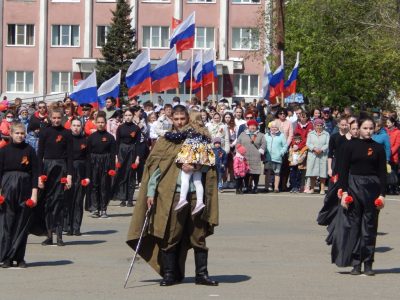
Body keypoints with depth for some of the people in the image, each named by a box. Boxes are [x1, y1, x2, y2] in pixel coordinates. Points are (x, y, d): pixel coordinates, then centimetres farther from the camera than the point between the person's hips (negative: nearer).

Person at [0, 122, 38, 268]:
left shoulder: (29, 150, 2)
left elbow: (35, 172, 2)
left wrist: (34, 193, -5)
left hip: (25, 188, 0)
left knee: (23, 223, 2)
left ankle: (19, 257, 9)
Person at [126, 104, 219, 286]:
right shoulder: (165, 142, 8)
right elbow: (154, 167, 4)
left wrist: (195, 164, -12)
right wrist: (151, 192, -4)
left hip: (195, 194, 1)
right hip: (171, 195, -1)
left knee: (198, 236, 3)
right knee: (170, 236, 0)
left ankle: (202, 274, 10)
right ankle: (170, 274, 8)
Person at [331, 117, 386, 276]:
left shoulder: (378, 148, 3)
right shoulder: (351, 145, 1)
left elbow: (382, 172, 4)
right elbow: (344, 169, 1)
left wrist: (382, 194, -3)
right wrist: (344, 191, -6)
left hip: (372, 188, 0)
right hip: (354, 186, 0)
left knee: (370, 226, 3)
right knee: (353, 224, 0)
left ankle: (368, 263, 9)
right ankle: (356, 263, 5)